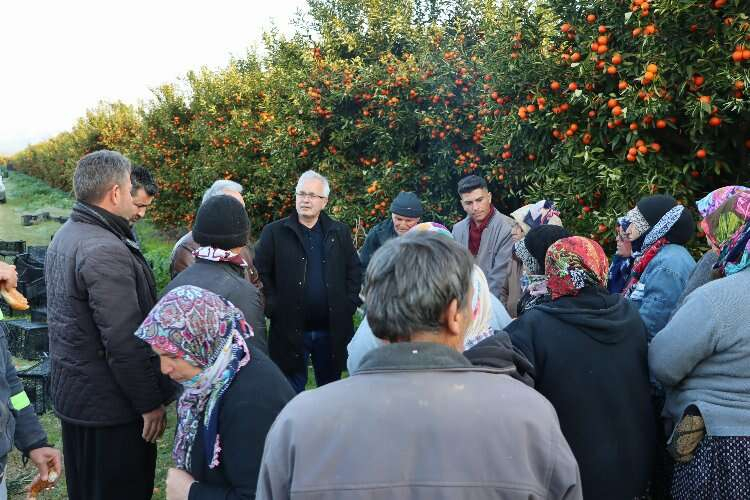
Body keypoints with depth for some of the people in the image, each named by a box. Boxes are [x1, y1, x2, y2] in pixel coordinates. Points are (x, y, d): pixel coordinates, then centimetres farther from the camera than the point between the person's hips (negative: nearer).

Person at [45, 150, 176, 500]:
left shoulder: (65, 237, 7)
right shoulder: (105, 251, -24)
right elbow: (124, 342, -25)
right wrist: (151, 403, -17)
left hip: (71, 394, 10)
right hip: (110, 406, -10)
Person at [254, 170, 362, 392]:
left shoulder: (340, 232, 6)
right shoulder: (274, 232, -1)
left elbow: (354, 271, 10)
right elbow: (261, 272, -1)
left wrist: (350, 304, 0)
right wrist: (273, 308, -8)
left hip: (332, 330, 2)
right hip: (290, 330, -2)